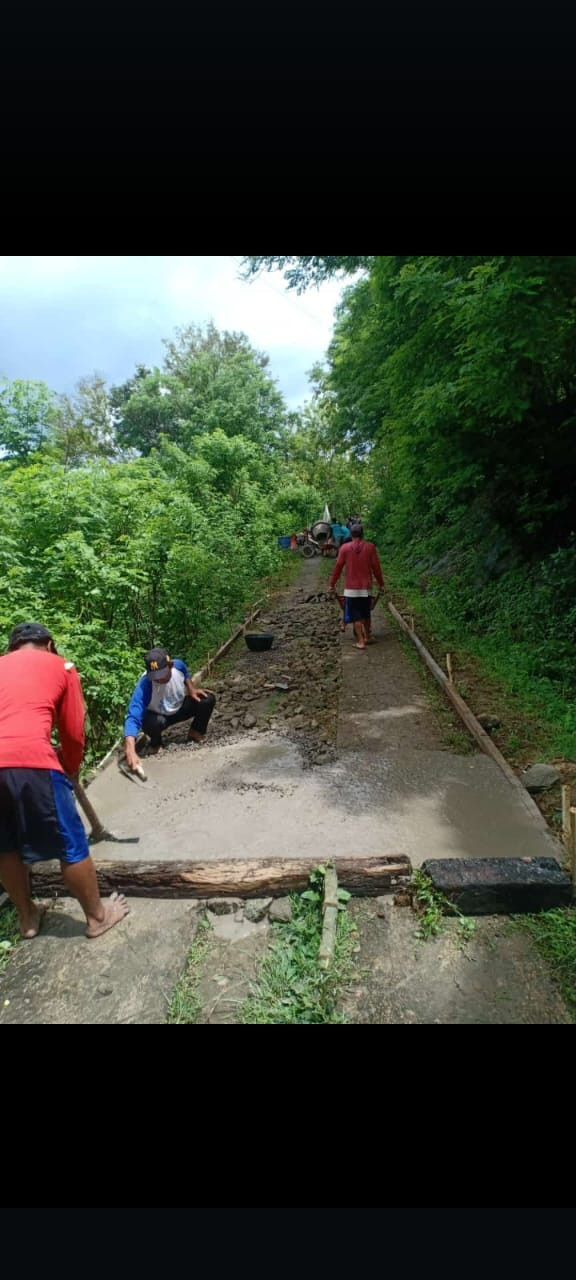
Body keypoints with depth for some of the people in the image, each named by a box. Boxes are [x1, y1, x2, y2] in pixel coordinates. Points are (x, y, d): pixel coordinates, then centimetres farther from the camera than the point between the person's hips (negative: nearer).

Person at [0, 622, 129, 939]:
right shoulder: (60, 666, 17)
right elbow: (73, 733, 14)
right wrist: (70, 767, 32)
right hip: (29, 760, -5)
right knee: (71, 844, 12)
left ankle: (27, 918, 41)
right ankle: (97, 916, 28)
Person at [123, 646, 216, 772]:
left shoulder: (178, 665, -26)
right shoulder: (144, 685, -40)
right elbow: (133, 718, -48)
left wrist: (192, 690, -15)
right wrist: (130, 751, -60)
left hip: (180, 708, 3)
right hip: (158, 716, -3)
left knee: (208, 699, -19)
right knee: (152, 723, -39)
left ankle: (196, 733, 8)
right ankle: (156, 743, 0)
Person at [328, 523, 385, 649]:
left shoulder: (345, 548, -3)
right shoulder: (370, 547, -1)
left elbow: (338, 567, -3)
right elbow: (376, 567, 0)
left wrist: (331, 584, 6)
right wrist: (381, 583, 10)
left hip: (351, 588, -2)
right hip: (366, 587, 2)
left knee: (356, 615, 4)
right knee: (366, 613, 18)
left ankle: (361, 641, 0)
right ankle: (368, 637, 29)